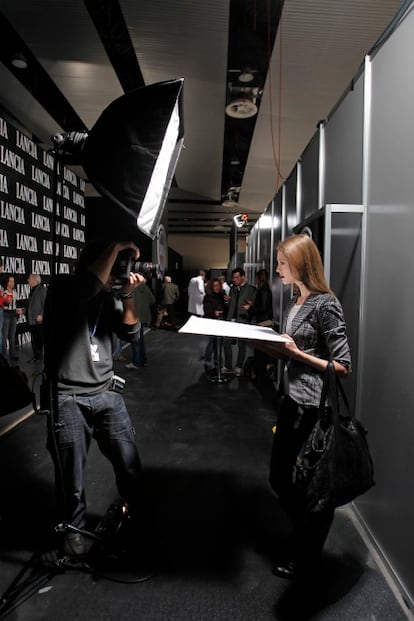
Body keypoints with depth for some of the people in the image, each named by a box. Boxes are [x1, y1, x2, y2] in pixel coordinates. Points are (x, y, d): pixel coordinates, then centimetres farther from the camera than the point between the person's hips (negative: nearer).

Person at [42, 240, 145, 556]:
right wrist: (116, 247, -23)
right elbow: (85, 288, -30)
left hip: (107, 393, 5)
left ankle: (134, 516, 36)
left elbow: (131, 334, 2)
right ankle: (75, 528, 35)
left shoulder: (109, 296, 9)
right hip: (68, 398, -4)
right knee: (72, 475, 8)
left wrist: (128, 295, -9)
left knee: (130, 464, 9)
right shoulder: (62, 287, -6)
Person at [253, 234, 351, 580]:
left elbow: (343, 367, -16)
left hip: (314, 408, -8)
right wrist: (261, 343, -1)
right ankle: (303, 537, 44)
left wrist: (298, 353, -21)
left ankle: (308, 556, 36)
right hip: (292, 401, 9)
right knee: (280, 477, 19)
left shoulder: (325, 304, -17)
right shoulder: (294, 302, 9)